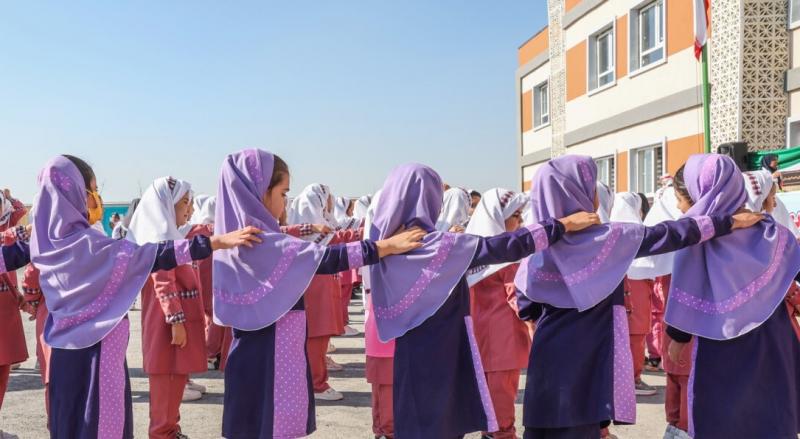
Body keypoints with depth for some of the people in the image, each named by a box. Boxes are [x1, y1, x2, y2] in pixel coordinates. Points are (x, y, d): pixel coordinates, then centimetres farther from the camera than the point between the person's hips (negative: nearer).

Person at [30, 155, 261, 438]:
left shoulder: (52, 241, 3)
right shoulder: (86, 243, -22)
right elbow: (152, 256, -30)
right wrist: (217, 241, -33)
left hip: (72, 348, 9)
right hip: (94, 350, -9)